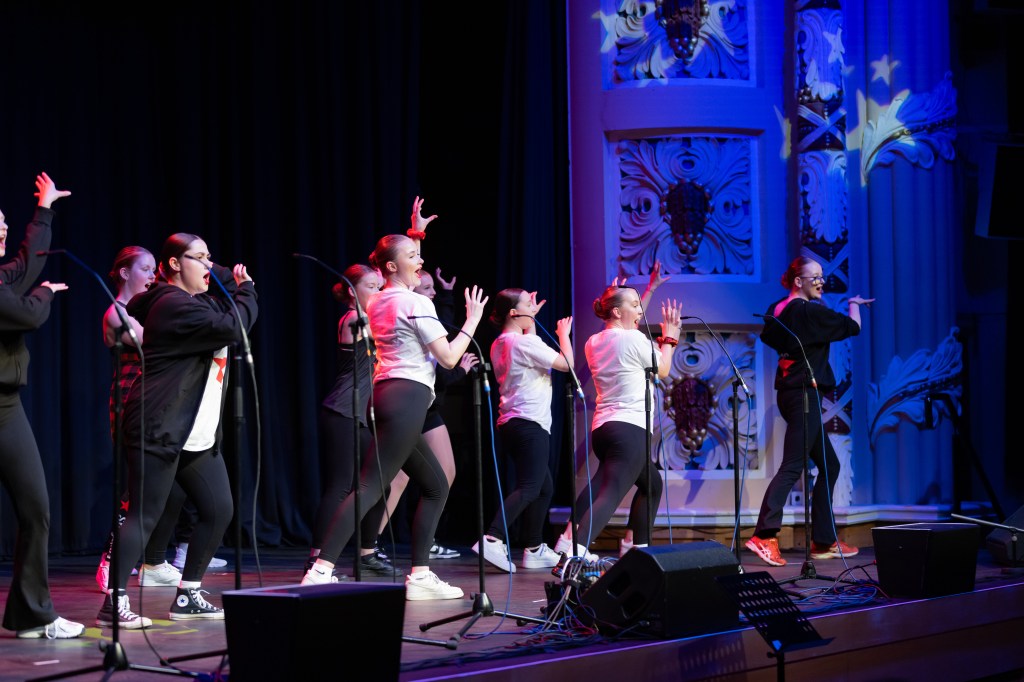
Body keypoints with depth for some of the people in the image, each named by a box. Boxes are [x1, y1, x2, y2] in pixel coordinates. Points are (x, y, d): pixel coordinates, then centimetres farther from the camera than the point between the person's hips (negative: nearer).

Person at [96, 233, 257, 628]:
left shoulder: (197, 301, 18)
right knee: (144, 517, -10)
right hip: (158, 432, -10)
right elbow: (233, 327, -20)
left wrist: (236, 284, 6)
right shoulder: (175, 305, -15)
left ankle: (187, 597, 15)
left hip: (198, 436, 10)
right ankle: (114, 602, -9)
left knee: (219, 510, 7)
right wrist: (246, 289, -5)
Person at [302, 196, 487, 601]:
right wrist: (473, 320, 2)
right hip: (408, 397, -10)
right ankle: (321, 570, -24)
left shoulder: (377, 302, 19)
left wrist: (414, 234, 41)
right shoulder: (416, 303, -6)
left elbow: (403, 260, 43)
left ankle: (420, 575, 11)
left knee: (436, 487, 15)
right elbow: (448, 357, -9)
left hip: (385, 396, 10)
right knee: (369, 487, -16)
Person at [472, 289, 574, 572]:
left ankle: (534, 549, 19)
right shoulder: (525, 342, -13)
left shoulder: (500, 344, 14)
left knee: (544, 486, 18)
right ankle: (493, 538, -29)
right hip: (530, 423, -10)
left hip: (510, 423, 10)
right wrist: (564, 334, 6)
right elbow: (566, 363, -10)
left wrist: (531, 319, 29)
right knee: (529, 488, -15)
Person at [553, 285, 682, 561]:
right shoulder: (634, 339, -7)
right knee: (611, 494, -19)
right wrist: (669, 337, 22)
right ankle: (576, 549, -38)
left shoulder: (593, 343, 14)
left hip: (601, 428, 9)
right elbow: (662, 370, 8)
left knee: (651, 483, 26)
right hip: (630, 429, -9)